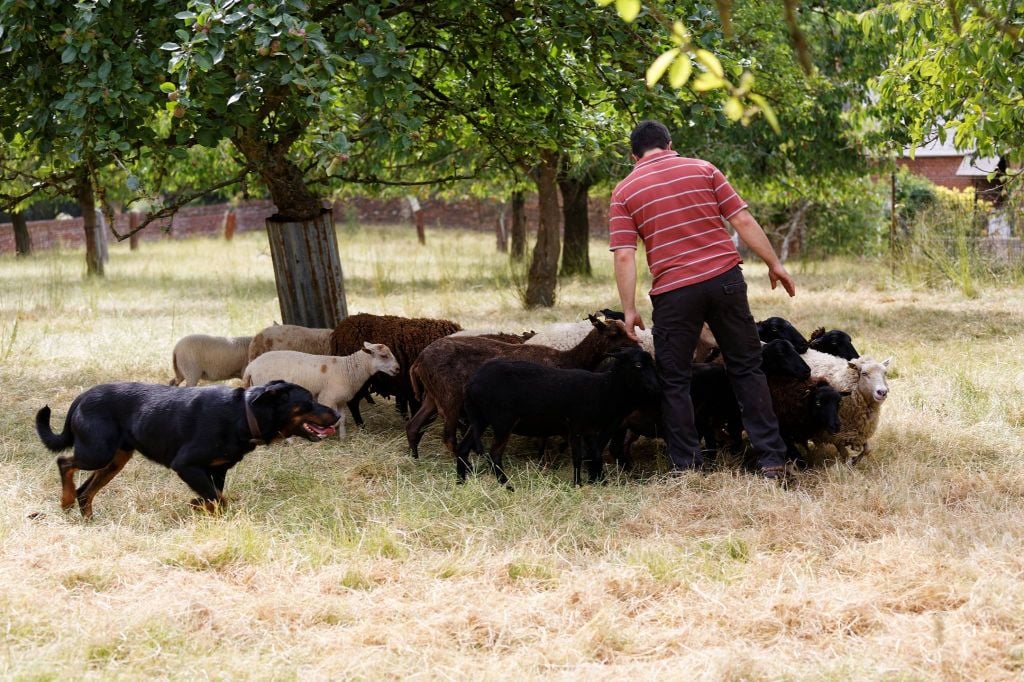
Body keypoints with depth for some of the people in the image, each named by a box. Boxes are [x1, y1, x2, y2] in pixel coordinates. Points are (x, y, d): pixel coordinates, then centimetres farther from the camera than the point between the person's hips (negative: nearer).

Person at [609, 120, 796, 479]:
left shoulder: (624, 192, 4)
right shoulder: (702, 169, 6)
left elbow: (624, 256, -4)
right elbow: (742, 221, 1)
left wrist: (629, 310, 0)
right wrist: (774, 264, 8)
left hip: (674, 292, -1)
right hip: (725, 279, 1)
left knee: (674, 381, 11)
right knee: (746, 368, 11)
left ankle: (687, 466, 10)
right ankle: (772, 458, 9)